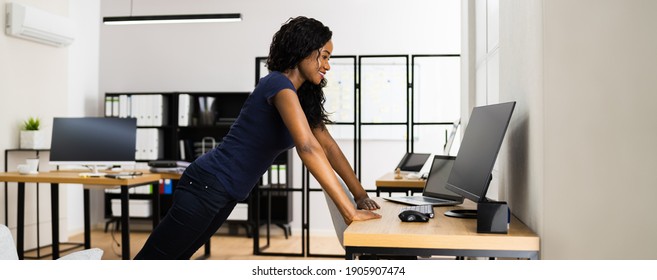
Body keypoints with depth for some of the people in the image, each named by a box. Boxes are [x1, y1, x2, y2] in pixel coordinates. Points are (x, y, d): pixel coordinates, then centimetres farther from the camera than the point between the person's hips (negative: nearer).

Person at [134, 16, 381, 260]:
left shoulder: (303, 96, 8)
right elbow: (308, 148, -31)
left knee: (175, 258, 21)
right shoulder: (279, 85, -21)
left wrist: (361, 195, 2)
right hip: (207, 187, -9)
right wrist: (349, 211, -31)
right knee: (151, 259, 6)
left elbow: (328, 146, 9)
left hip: (226, 196, 9)